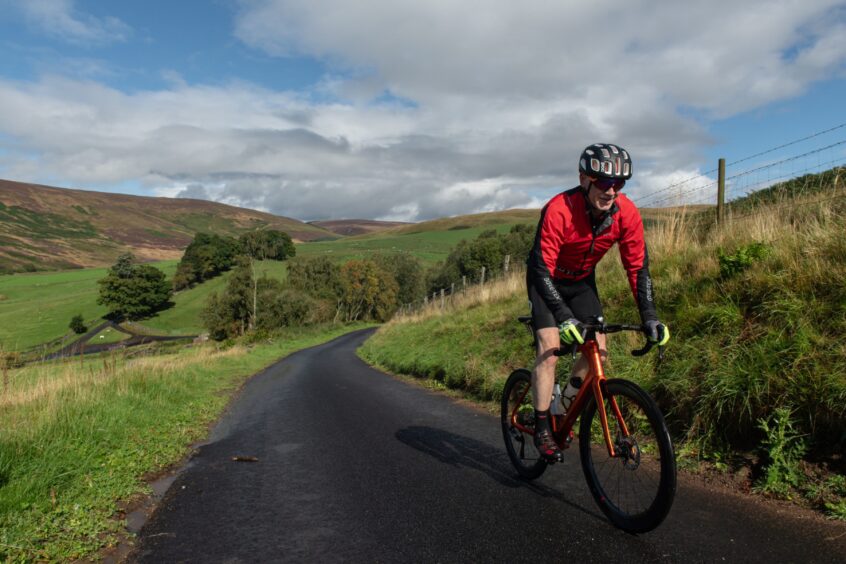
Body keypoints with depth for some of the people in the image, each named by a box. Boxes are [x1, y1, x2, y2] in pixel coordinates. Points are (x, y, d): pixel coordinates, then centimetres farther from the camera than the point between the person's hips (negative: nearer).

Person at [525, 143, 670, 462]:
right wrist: (564, 317, -45)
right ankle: (542, 428, -5)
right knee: (550, 348, -18)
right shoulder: (559, 210, -34)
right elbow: (542, 267, -35)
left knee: (598, 350, -4)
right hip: (547, 279, -4)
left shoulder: (627, 213, -21)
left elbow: (638, 267, -14)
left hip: (582, 281, 5)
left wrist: (649, 317, -23)